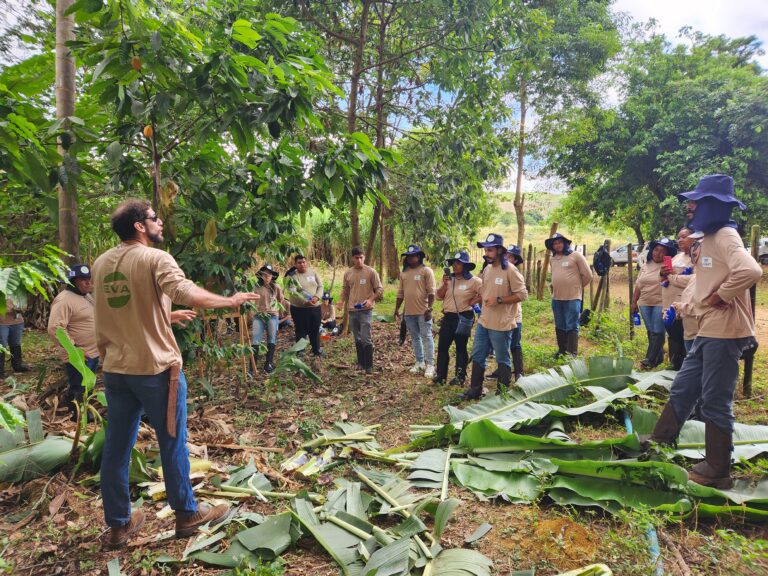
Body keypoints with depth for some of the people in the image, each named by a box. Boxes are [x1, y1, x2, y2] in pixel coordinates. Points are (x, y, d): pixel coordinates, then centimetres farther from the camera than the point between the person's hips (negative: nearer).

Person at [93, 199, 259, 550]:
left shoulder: (101, 264, 11)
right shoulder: (155, 259, -13)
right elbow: (184, 292, -32)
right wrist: (230, 301, -22)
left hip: (115, 368, 7)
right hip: (155, 367, -7)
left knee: (116, 446, 14)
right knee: (172, 443, 8)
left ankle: (118, 525, 26)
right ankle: (187, 515, 24)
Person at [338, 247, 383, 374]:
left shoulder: (371, 272, -7)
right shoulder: (348, 273, 6)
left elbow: (379, 289, -4)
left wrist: (371, 300, -19)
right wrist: (342, 301, -1)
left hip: (366, 310, -5)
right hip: (352, 310, 5)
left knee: (366, 339, -9)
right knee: (357, 339, 14)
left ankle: (369, 366, 0)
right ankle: (360, 363, 26)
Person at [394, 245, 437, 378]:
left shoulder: (426, 271, -6)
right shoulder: (404, 272, 11)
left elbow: (431, 292, -11)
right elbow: (400, 293, 16)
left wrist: (429, 309, -17)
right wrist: (397, 309, 13)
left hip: (423, 311, -6)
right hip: (408, 312, 6)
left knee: (427, 337, -1)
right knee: (415, 338, 14)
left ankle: (430, 365, 4)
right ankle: (419, 362, 25)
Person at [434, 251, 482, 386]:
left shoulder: (473, 281, -8)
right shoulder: (448, 279, 7)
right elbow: (438, 296, 3)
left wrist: (472, 302, -10)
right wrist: (445, 284, -11)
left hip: (463, 318, -5)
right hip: (448, 317, 5)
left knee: (461, 348, 5)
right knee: (442, 346, 5)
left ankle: (460, 377, 15)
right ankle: (440, 375, 13)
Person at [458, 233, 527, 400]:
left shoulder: (510, 270, -14)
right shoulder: (487, 269, 9)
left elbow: (522, 294, -16)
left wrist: (499, 300, -22)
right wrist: (471, 303, 10)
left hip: (501, 325, -8)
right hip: (483, 323, 8)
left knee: (502, 361, 8)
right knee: (477, 357, 14)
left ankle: (503, 393, 22)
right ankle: (475, 390, 26)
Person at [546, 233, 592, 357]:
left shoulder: (576, 255, -6)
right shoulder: (552, 259, 10)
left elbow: (587, 275, -4)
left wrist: (577, 286, 5)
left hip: (573, 298, -6)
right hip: (556, 298, 6)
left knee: (572, 326, -3)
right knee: (560, 327, 14)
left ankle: (572, 353, 3)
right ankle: (562, 350, 26)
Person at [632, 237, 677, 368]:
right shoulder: (646, 265, 12)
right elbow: (638, 285, 16)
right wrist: (634, 301, 15)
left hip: (661, 303, -6)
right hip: (645, 303, 6)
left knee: (657, 332, -6)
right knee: (650, 331, 11)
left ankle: (651, 359, -4)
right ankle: (659, 356, 23)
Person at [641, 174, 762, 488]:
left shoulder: (725, 236, -15)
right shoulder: (706, 238, 14)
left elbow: (751, 271, -32)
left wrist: (721, 296, -20)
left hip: (724, 332, -9)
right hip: (708, 331, 9)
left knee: (715, 401, 1)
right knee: (682, 390, 17)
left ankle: (717, 470, 16)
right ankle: (659, 441, 31)